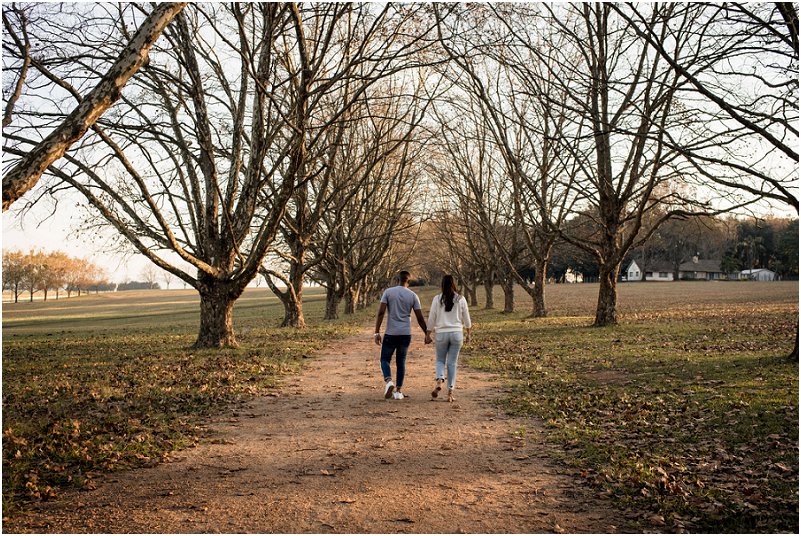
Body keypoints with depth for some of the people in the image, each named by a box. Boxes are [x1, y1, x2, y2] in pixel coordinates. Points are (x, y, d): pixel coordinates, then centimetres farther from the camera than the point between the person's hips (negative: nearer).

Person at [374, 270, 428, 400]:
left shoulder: (388, 292, -2)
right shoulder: (413, 296, 1)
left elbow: (381, 312, -9)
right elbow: (420, 318, 2)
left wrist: (377, 332, -6)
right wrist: (427, 334, 14)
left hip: (391, 334, -2)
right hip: (406, 334, 2)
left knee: (385, 359, 11)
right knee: (401, 362, 14)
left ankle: (389, 382, -16)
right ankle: (398, 391, 13)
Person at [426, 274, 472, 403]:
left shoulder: (437, 299, -4)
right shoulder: (461, 299, 0)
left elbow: (432, 318, 0)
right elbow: (466, 319, 7)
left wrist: (428, 334, 11)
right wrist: (468, 334, 19)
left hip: (442, 333, -1)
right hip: (457, 334, 1)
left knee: (440, 360, 14)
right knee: (452, 363, 7)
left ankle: (439, 381, -13)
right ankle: (450, 392, 5)